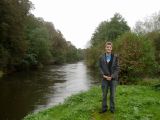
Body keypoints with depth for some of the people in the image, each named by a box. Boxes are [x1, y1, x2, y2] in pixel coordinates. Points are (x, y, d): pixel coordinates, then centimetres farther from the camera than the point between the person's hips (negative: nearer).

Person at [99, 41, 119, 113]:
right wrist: (103, 75, -12)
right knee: (104, 95, 8)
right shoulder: (101, 57, 2)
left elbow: (117, 68, -3)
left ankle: (112, 108, 21)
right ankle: (104, 108, 20)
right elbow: (100, 68, 3)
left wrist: (112, 76, -13)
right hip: (105, 78, 1)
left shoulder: (115, 57, -1)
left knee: (112, 95, 8)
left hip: (113, 78, -1)